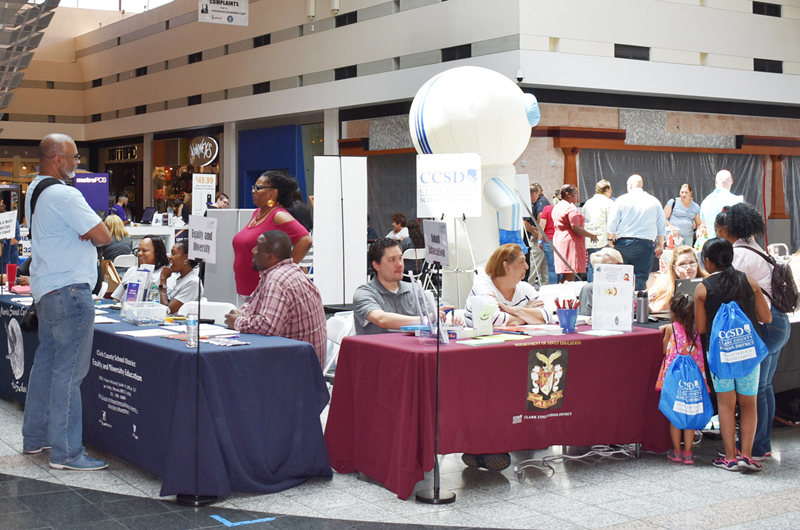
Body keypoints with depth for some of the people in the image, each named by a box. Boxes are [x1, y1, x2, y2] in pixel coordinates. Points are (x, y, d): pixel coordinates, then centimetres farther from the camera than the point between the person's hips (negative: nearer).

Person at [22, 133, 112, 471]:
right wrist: (91, 232, 2)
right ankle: (66, 452, -3)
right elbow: (103, 236, -18)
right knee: (68, 370, -7)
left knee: (46, 362, 17)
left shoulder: (34, 191, 15)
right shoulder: (63, 195, -17)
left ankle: (35, 438, 26)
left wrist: (83, 233, 3)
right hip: (69, 291, -10)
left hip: (45, 290, 10)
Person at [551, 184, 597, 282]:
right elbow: (575, 228, -19)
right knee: (570, 275, -11)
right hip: (571, 241, -10)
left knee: (564, 276, 11)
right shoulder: (571, 208, -14)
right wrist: (592, 235, -11)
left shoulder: (556, 207, 16)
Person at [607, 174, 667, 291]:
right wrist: (660, 245, 22)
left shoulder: (621, 200, 2)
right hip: (645, 245, 0)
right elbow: (662, 226, 13)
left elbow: (612, 224, 0)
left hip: (623, 243, 0)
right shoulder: (654, 201, 8)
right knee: (640, 279, 1)